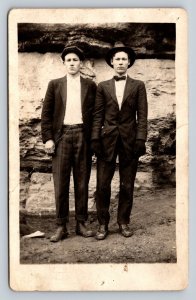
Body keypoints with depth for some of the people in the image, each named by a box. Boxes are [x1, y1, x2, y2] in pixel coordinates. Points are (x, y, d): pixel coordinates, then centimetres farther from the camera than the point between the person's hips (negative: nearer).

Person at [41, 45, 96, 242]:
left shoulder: (90, 86, 11)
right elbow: (46, 113, 7)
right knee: (60, 183, -1)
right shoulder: (55, 85, 11)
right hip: (61, 135, 0)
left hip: (83, 135, 0)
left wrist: (94, 138, 0)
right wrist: (48, 138, -3)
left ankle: (81, 223, 14)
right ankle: (61, 226, 6)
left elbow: (95, 113, 8)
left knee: (82, 182, 5)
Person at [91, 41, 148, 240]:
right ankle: (103, 224, 11)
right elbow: (98, 115, 6)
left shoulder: (138, 86, 8)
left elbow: (142, 115, 2)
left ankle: (124, 222, 19)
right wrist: (95, 138, -4)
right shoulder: (102, 87, 11)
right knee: (102, 184, -1)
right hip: (107, 140, 1)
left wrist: (141, 139, -8)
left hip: (129, 140, 0)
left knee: (127, 185, 6)